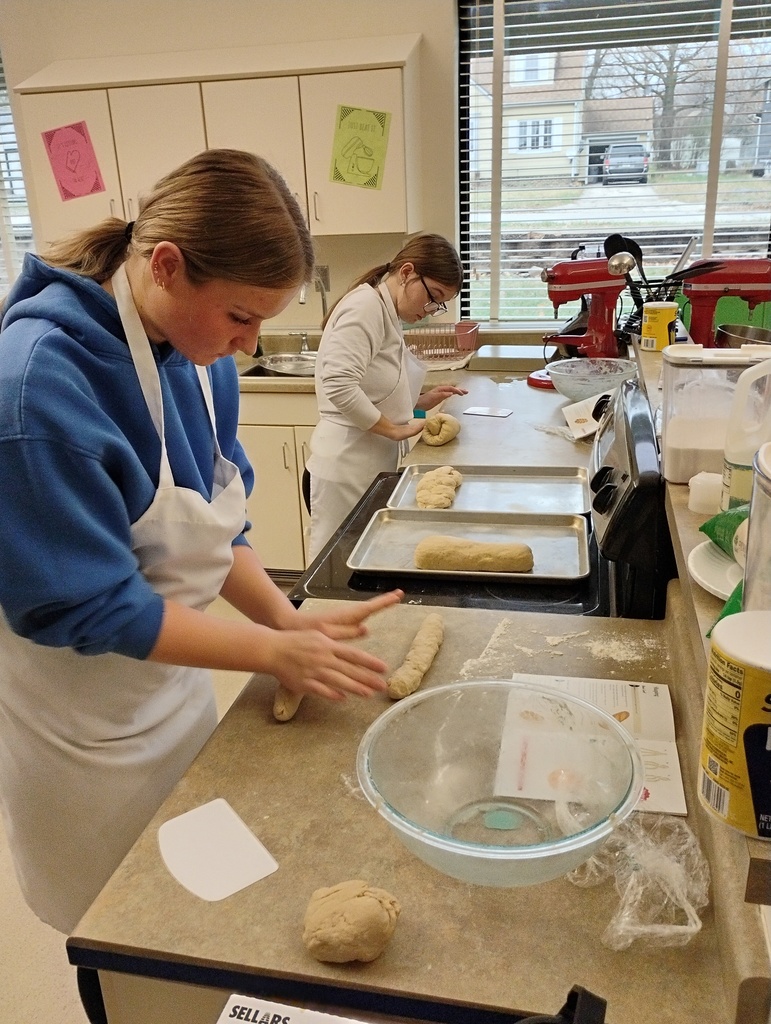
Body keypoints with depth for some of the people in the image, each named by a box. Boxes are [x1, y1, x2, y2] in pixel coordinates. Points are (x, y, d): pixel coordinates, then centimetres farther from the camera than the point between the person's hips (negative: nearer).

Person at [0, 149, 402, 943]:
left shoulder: (197, 352, -7)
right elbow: (85, 608, -25)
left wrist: (291, 621, -10)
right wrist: (274, 652, -22)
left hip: (175, 687, 6)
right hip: (87, 730, -6)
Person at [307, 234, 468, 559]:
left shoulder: (387, 313, 15)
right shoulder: (366, 306, -14)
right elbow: (339, 386, -26)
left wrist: (420, 401, 8)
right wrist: (395, 430, -17)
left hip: (372, 468, 9)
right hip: (346, 472, -9)